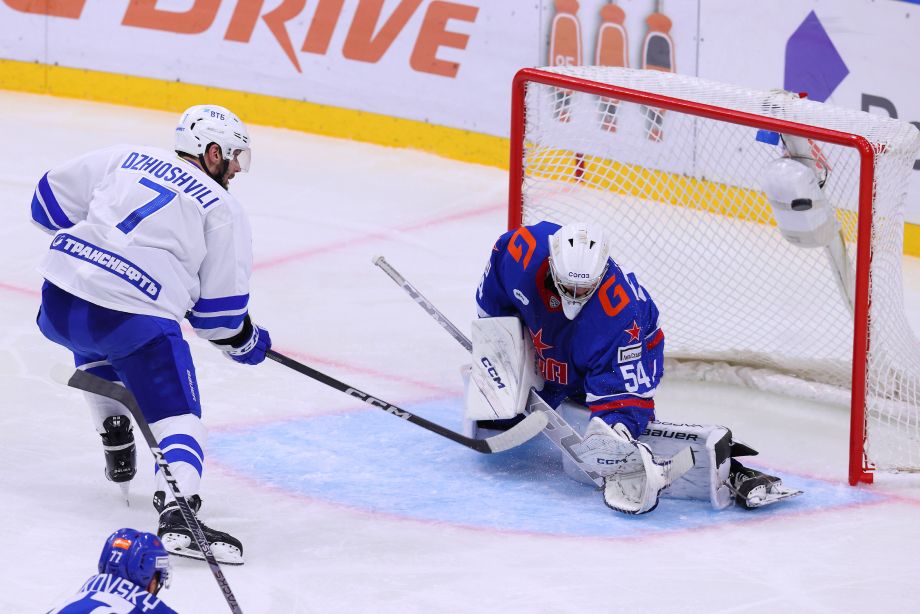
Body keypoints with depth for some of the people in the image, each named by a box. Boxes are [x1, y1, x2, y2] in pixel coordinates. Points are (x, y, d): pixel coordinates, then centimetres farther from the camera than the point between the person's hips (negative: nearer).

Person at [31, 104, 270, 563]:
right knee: (178, 415, -1)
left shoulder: (123, 159, 17)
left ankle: (113, 436, 33)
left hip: (59, 303, 5)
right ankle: (177, 513, -23)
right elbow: (219, 309, 5)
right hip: (135, 318, -5)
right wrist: (245, 342, 25)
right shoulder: (222, 209, 6)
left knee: (93, 340, 39)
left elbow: (51, 200, 20)